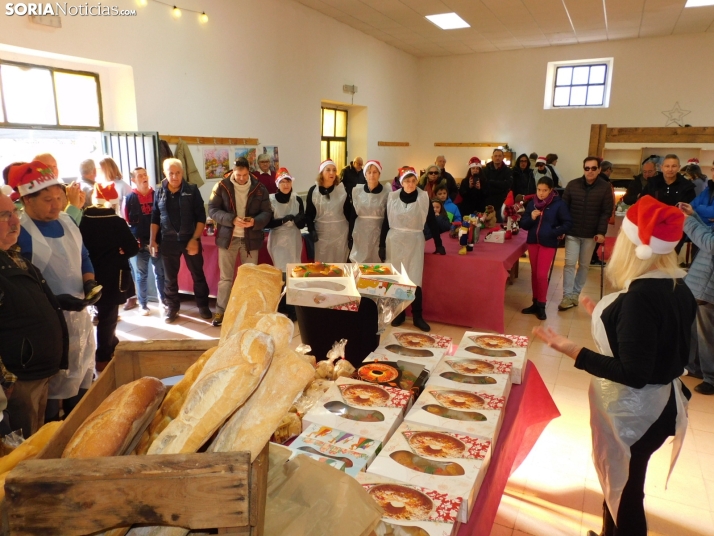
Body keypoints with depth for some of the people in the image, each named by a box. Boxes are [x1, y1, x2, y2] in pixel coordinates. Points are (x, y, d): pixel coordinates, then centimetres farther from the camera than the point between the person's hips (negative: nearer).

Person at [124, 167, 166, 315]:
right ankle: (143, 305, 17)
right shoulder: (130, 198, -1)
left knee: (160, 273, 9)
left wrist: (160, 238, 3)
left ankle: (162, 301, 23)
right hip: (140, 243, -1)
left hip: (157, 241, 1)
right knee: (141, 275, 8)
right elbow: (125, 221, 0)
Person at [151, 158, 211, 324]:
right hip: (168, 241, 2)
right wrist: (153, 239, 4)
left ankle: (203, 306, 20)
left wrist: (195, 239, -13)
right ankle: (172, 308, 23)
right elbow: (155, 218, 9)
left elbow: (201, 217, -6)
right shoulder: (159, 193, 4)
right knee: (169, 277, 9)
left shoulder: (192, 191, -4)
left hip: (190, 239, -2)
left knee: (198, 274, 6)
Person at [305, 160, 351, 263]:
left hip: (340, 232, 0)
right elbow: (309, 213, 0)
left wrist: (351, 233, 0)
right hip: (321, 232, 0)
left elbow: (349, 212, 1)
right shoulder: (313, 190, -4)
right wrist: (311, 230, -12)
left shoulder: (342, 190, -3)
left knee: (340, 262, 11)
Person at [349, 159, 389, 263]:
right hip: (360, 235, 2)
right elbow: (352, 215, 7)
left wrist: (384, 244, -7)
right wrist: (350, 238, 4)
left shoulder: (386, 193, -6)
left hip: (378, 235, -2)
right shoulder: (357, 191, 2)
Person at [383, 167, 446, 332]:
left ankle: (417, 316, 9)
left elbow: (432, 222, 1)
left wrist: (439, 244, 0)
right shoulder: (392, 197, -1)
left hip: (415, 242, -1)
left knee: (415, 280, -2)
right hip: (395, 241, 1)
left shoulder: (424, 197, -4)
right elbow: (386, 222, 4)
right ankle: (399, 313, 20)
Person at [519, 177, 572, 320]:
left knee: (542, 275, -6)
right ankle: (535, 303, 22)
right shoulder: (532, 203, 3)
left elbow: (568, 223, -9)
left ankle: (541, 306, 8)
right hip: (533, 242, 4)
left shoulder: (559, 204, -8)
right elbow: (523, 224, 4)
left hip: (548, 244, -4)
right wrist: (531, 218, -16)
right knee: (534, 273, 11)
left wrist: (553, 233, -19)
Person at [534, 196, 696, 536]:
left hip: (632, 412, -9)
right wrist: (607, 315, 18)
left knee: (623, 491, 12)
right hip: (654, 405, 9)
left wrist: (571, 350, -30)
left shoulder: (641, 296, -30)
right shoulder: (677, 287, -2)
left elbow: (633, 374, -29)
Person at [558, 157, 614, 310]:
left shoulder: (605, 188, -3)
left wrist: (601, 232, -13)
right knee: (569, 263, -3)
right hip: (572, 232, 0)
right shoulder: (572, 185, 0)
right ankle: (568, 296, 0)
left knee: (584, 265, 9)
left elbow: (606, 212, -4)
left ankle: (576, 294, 19)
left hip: (591, 234, 0)